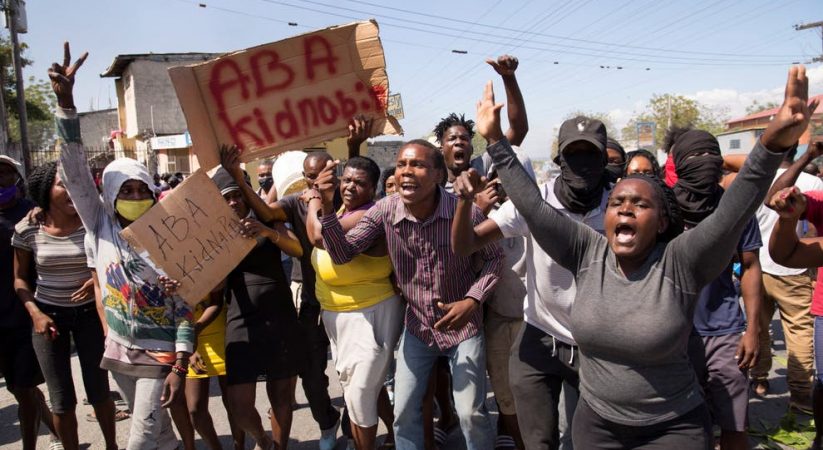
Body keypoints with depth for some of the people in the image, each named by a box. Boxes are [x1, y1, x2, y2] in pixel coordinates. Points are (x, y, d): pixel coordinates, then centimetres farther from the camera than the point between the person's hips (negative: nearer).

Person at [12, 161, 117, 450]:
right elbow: (20, 278, 2)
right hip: (49, 315, 0)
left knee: (98, 391, 10)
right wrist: (36, 313, -11)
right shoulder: (27, 229, -9)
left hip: (89, 313, 0)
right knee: (62, 400, 6)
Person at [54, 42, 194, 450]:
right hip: (120, 351, 4)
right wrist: (65, 100, -25)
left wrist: (180, 368, -16)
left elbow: (186, 310, -10)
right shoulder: (101, 226, -4)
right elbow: (75, 171, -15)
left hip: (160, 355, -3)